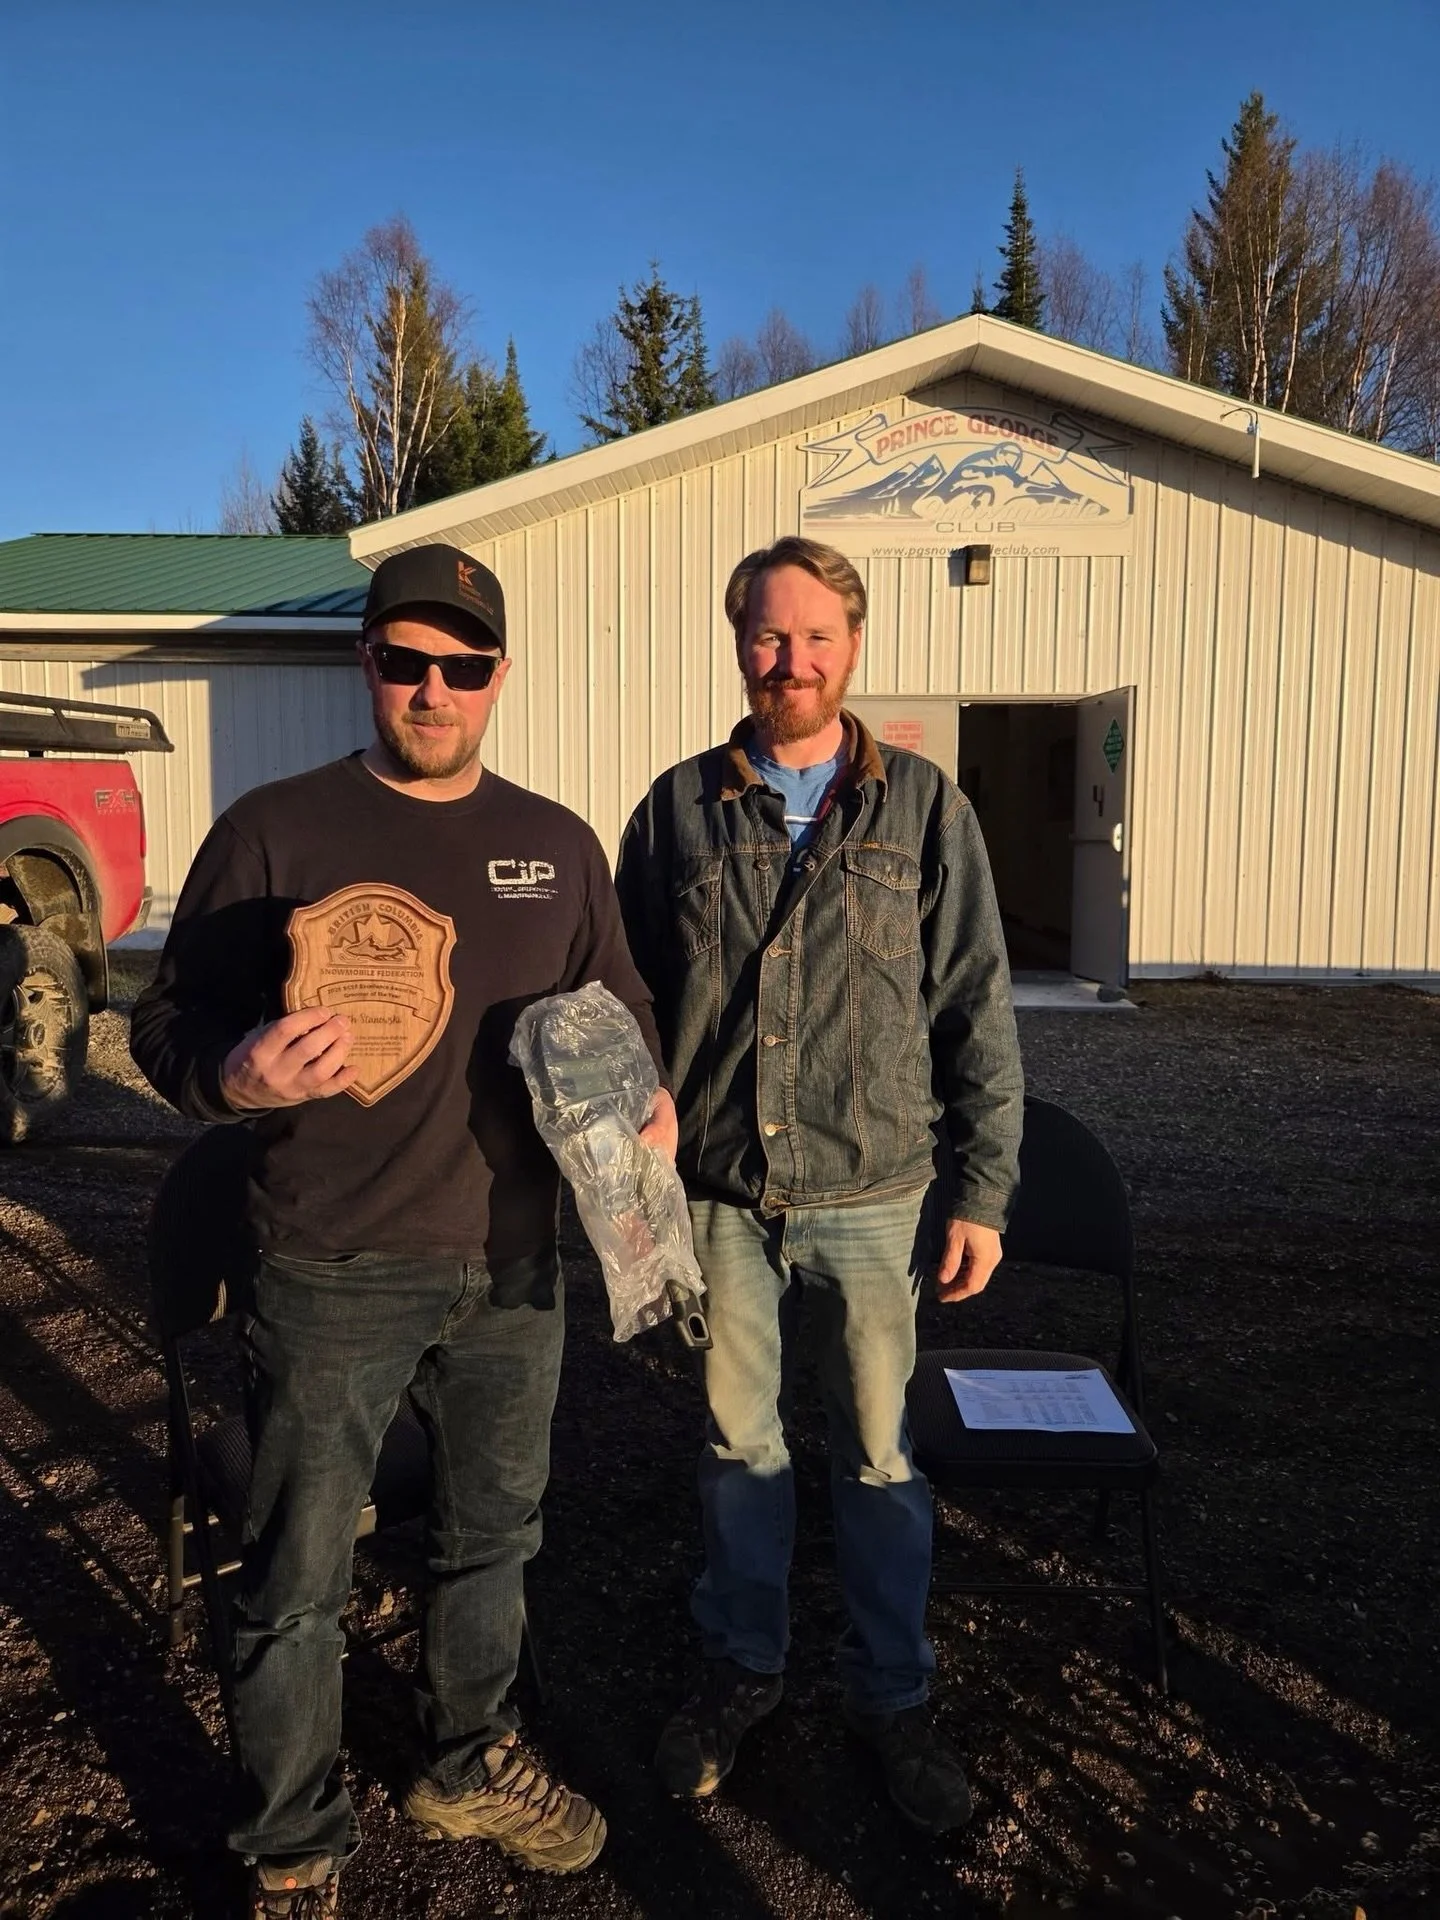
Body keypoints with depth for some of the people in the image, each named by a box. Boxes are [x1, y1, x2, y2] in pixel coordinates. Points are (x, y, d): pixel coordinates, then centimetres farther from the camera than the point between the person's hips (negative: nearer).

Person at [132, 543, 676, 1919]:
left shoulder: (557, 844, 6)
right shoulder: (274, 830, -6)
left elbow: (618, 1008, 15)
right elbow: (168, 1022, -5)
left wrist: (650, 1096, -5)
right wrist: (236, 1077, -27)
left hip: (513, 1265, 4)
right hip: (334, 1278, -4)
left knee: (492, 1539, 21)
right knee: (297, 1583, 10)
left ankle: (468, 1766, 46)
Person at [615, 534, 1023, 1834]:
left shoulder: (923, 807, 0)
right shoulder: (680, 808, 3)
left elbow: (977, 1012, 0)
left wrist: (982, 1189, -4)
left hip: (874, 1195, -1)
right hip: (719, 1194, 1)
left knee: (879, 1456, 12)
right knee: (738, 1444, 16)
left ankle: (893, 1694, 35)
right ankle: (742, 1669, 39)